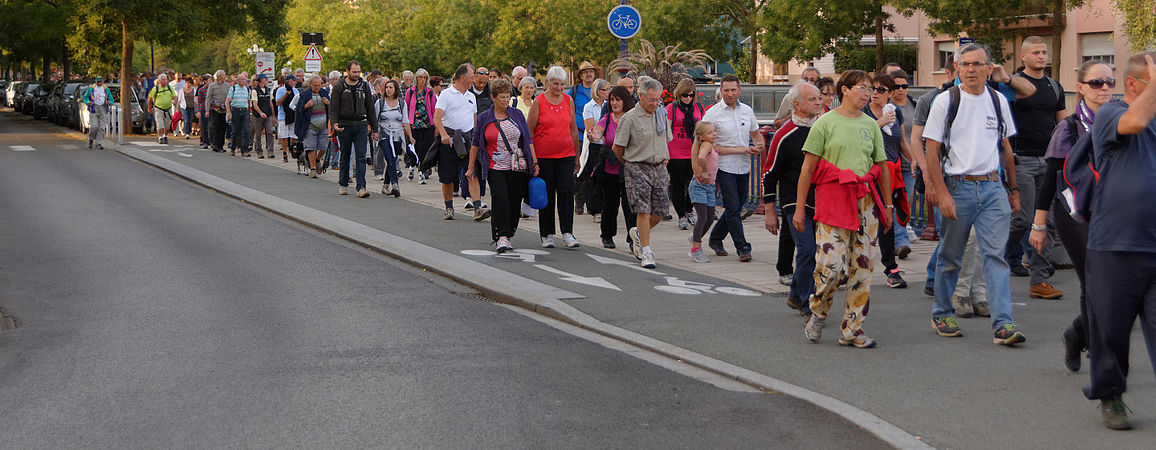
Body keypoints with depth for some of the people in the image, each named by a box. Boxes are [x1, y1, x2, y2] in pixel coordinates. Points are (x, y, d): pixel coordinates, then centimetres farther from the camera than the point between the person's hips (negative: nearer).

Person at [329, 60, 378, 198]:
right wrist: (334, 123, -21)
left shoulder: (364, 86, 7)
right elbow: (333, 108, -3)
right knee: (345, 156, 9)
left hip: (361, 126, 1)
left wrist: (374, 129, 8)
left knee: (361, 157, -7)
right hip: (344, 126, -1)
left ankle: (361, 187, -11)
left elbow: (370, 108, 11)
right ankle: (343, 185, 24)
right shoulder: (339, 87, -2)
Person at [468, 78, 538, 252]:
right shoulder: (484, 118, 4)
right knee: (501, 200, -16)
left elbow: (528, 140, 10)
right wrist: (471, 167, 10)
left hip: (518, 168, 2)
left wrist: (534, 162, 5)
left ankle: (507, 234, 16)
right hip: (496, 168, -2)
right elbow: (475, 144, 10)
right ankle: (501, 237, -15)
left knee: (515, 202, 1)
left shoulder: (517, 114, 8)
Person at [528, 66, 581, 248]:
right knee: (547, 195, 2)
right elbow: (529, 131, 0)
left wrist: (576, 157, 15)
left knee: (566, 192, -7)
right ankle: (547, 234, 12)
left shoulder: (569, 101, 8)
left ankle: (567, 234, -4)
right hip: (543, 156, -2)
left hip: (566, 154, 2)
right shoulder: (539, 101, -2)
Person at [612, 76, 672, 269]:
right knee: (643, 211, -10)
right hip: (638, 169, -5)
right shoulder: (629, 119, -9)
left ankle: (638, 233, 32)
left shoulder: (662, 116, 9)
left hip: (659, 168, 5)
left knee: (660, 212, 4)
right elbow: (617, 148, -2)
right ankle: (646, 252, -5)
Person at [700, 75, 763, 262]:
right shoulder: (713, 113, -8)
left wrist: (759, 145, -5)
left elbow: (756, 134, 22)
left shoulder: (747, 111, 9)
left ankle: (715, 239, 30)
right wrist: (740, 150, -15)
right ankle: (742, 248, -7)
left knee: (736, 207, 12)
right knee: (733, 208, -10)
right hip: (724, 167, -6)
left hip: (743, 167, 6)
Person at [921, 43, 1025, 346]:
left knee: (995, 255, -6)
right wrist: (942, 194, -14)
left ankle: (1003, 324, -11)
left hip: (992, 187, 3)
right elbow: (931, 152, -6)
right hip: (957, 186, -2)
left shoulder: (998, 101, 9)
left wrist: (1013, 189, 19)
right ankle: (942, 314, 25)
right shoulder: (945, 101, -4)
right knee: (950, 256, 8)